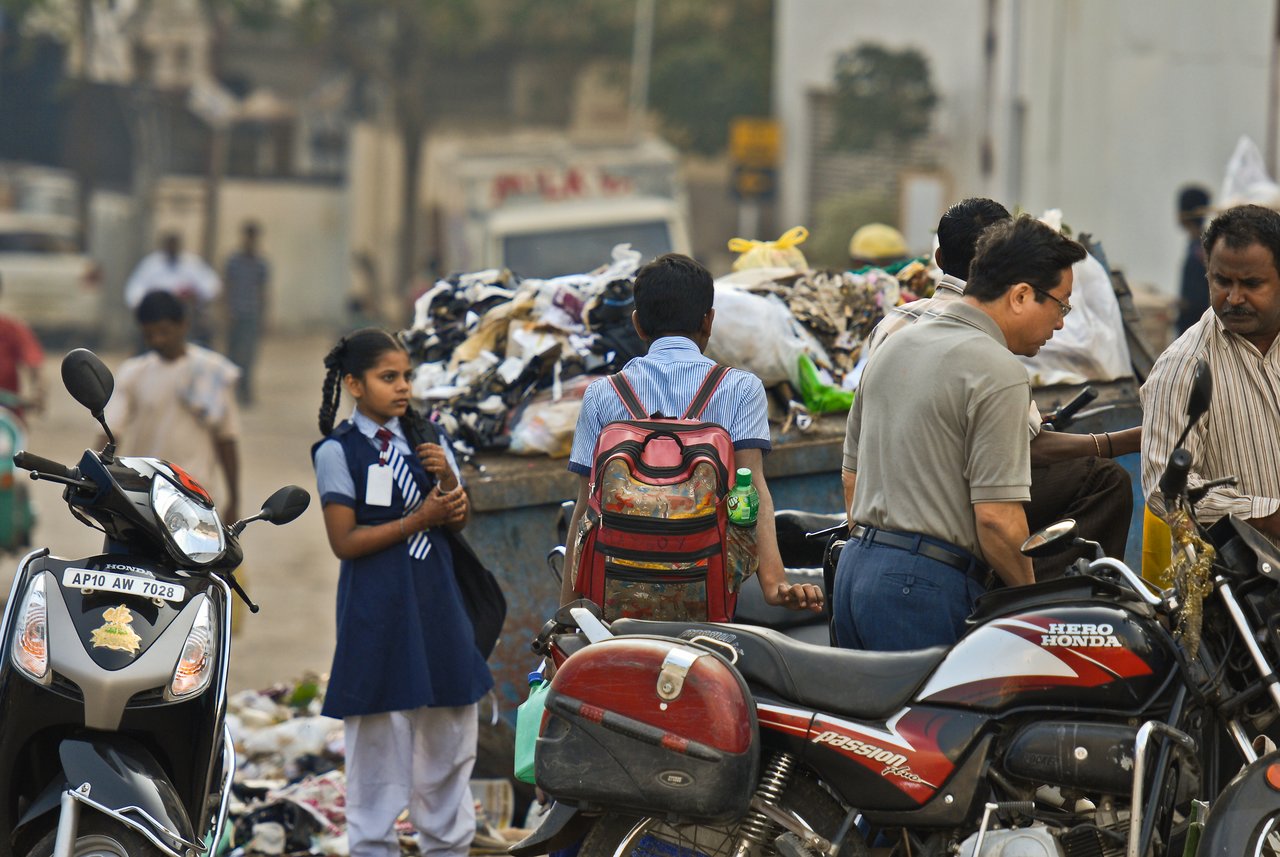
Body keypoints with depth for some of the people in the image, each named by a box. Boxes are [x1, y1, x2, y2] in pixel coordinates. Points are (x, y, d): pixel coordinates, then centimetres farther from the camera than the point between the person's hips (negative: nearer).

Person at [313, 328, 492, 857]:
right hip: (377, 609, -5)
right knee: (379, 736, -2)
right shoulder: (338, 451, -7)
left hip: (436, 598, 5)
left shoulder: (423, 437, 10)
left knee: (448, 734, 10)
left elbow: (458, 520, 9)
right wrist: (418, 520, -16)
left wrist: (448, 479, -12)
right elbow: (344, 542, -11)